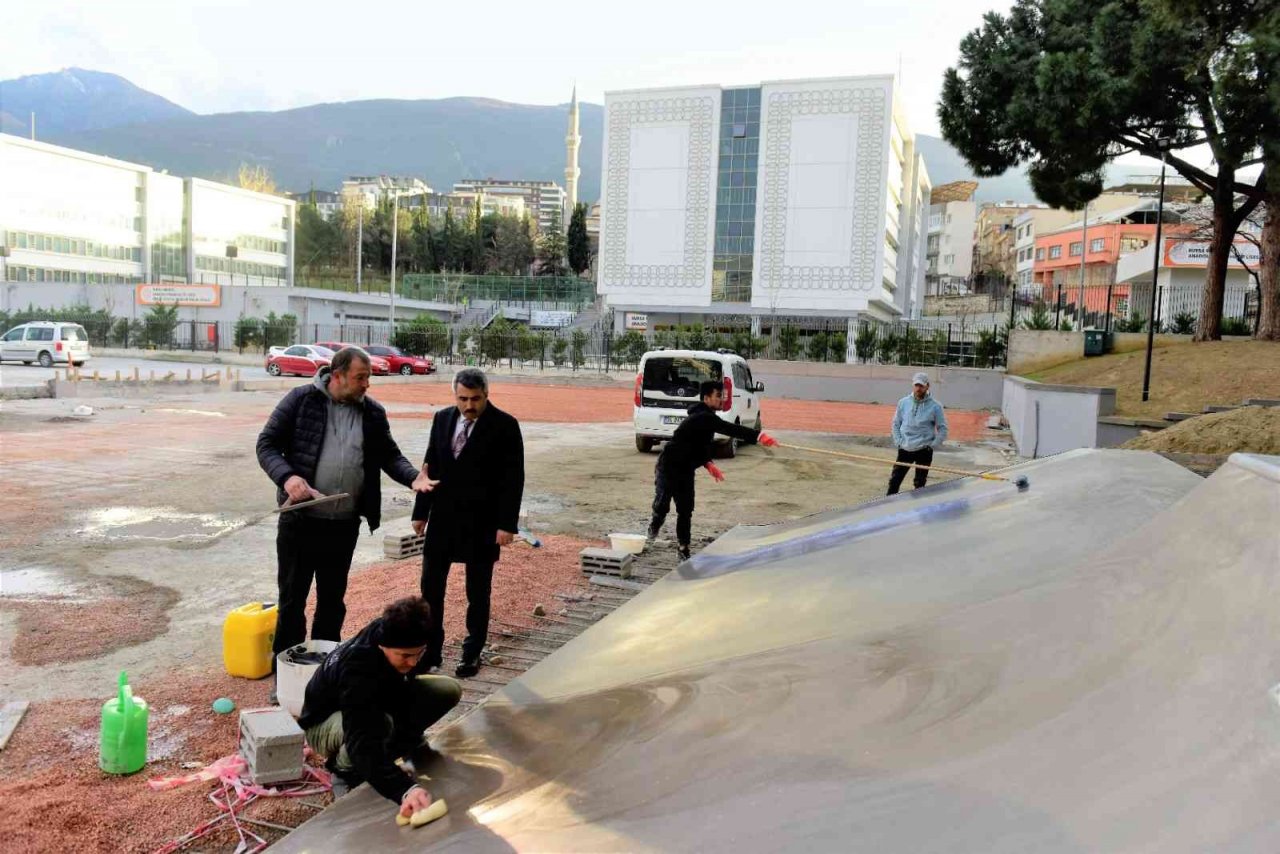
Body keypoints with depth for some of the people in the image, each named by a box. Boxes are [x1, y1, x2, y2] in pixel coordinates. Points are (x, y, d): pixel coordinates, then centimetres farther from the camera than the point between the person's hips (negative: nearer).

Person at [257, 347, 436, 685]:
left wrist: (412, 477, -10)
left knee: (332, 600, 15)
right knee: (292, 598, 6)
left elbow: (389, 455, 10)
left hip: (345, 524, 3)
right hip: (299, 519, -3)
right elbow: (267, 444, -5)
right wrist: (287, 477, -23)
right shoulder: (301, 400, -6)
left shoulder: (373, 412, 4)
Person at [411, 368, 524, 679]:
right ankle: (431, 651, 21)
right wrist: (421, 512, 10)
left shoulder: (505, 426, -9)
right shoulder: (442, 419, 5)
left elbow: (513, 479, -10)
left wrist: (507, 524, -14)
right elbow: (431, 467, 11)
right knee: (430, 587, 8)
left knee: (478, 592, 8)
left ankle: (472, 653, 22)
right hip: (443, 519, 4)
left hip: (481, 523, -4)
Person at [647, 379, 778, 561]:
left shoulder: (706, 418, 8)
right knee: (662, 504, -4)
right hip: (668, 467, -9)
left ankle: (682, 547, 13)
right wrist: (759, 436, -47)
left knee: (686, 510, 5)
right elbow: (729, 429, -38)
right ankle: (654, 526, 26)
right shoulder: (703, 418, -24)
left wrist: (708, 464, 4)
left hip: (686, 471, 9)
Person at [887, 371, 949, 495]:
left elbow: (942, 429, -1)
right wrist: (898, 441, 1)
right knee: (894, 480, 1)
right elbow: (896, 423, 11)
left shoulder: (935, 406, -6)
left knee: (919, 484, 7)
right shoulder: (903, 402, 2)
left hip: (924, 451, -2)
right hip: (905, 449, 2)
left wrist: (932, 446, -8)